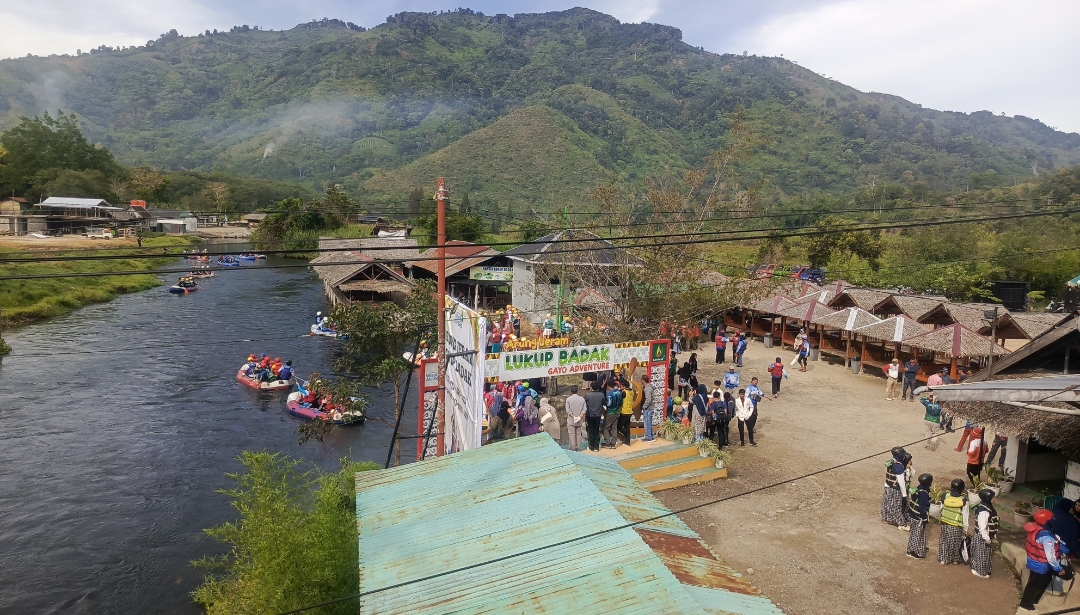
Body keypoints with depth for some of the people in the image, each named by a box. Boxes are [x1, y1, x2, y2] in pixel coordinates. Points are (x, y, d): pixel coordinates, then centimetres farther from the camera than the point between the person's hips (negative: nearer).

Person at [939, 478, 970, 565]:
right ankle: (956, 559, 35)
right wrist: (965, 528, -1)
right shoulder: (964, 500, -20)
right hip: (957, 526, -2)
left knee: (944, 541, 17)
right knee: (956, 543, 19)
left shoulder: (945, 496, -13)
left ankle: (943, 559, 26)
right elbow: (965, 515, -13)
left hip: (945, 524, 2)